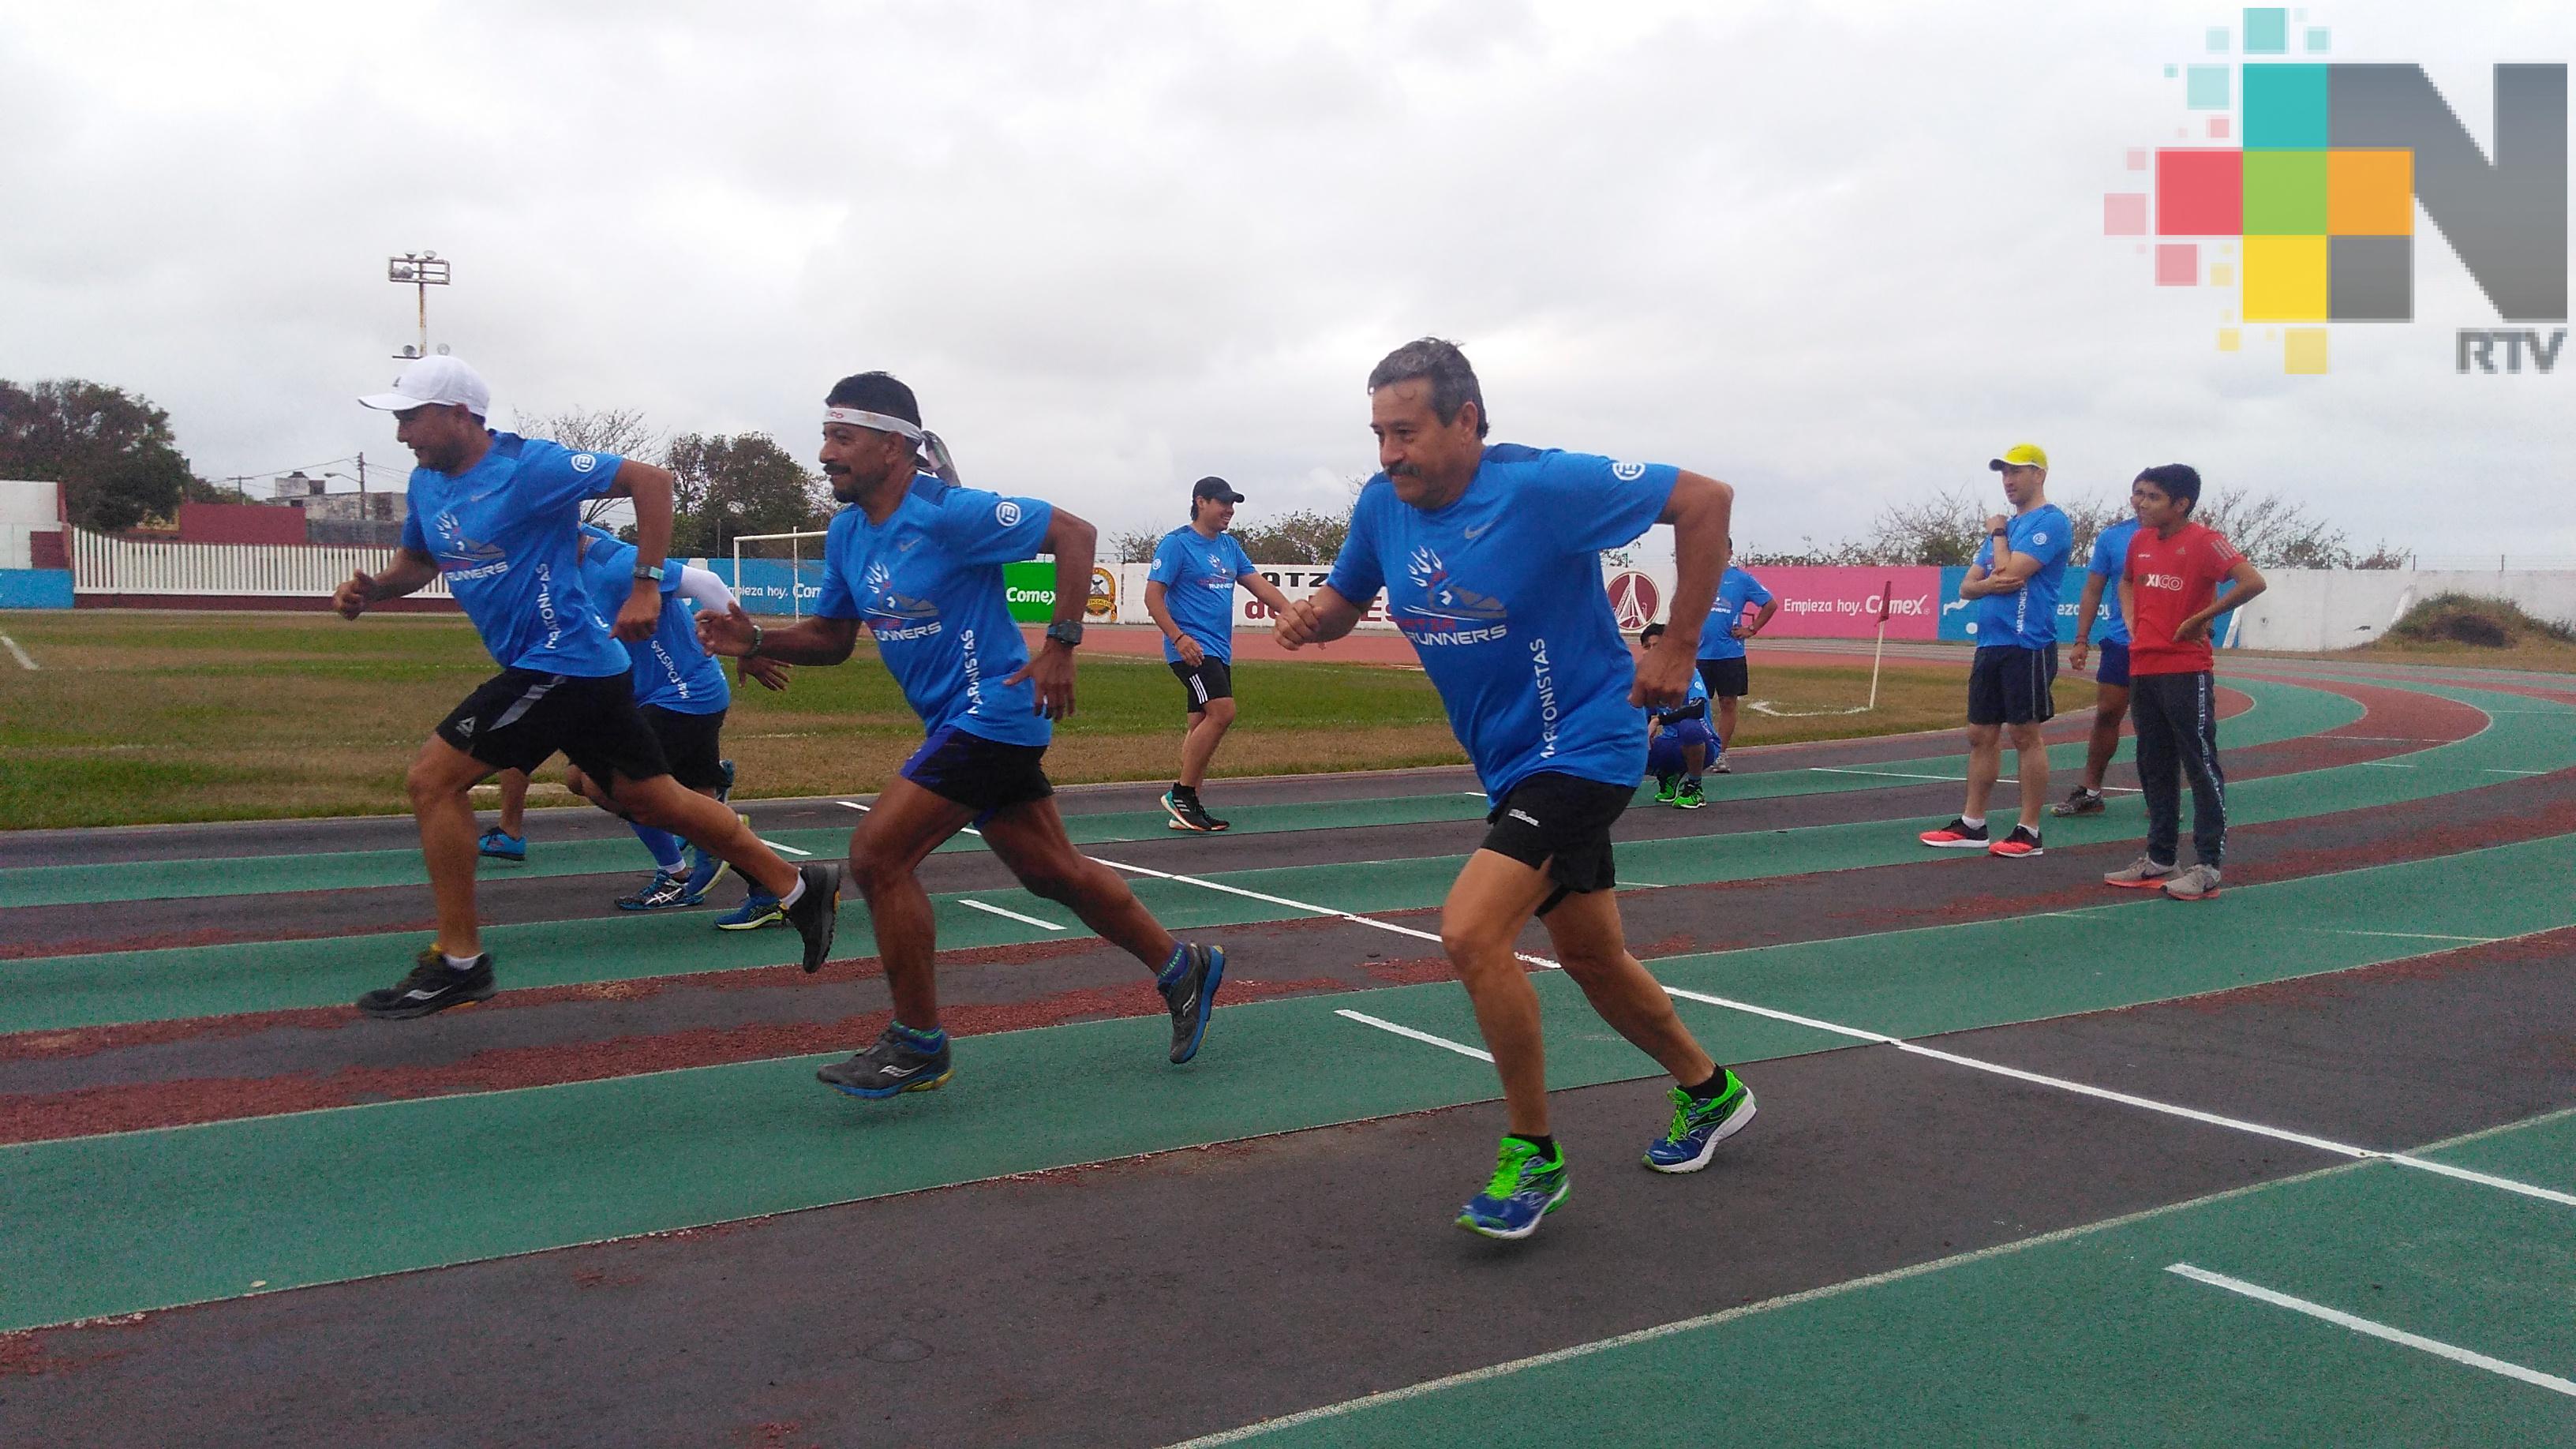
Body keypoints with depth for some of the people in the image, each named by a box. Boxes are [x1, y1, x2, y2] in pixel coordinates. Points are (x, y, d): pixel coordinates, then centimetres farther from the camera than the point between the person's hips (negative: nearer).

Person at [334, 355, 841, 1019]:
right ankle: (800, 888, 21)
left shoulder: (529, 467, -15)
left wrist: (646, 586, -19)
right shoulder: (426, 484, 10)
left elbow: (651, 481, -15)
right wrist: (371, 588, 3)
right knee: (653, 799, 12)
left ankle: (458, 963, 1)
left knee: (434, 779, -9)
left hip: (562, 662, -9)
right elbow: (417, 560, 25)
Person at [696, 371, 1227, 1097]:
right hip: (959, 722, 9)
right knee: (1053, 873, 15)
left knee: (877, 855, -13)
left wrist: (1060, 644, -20)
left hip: (991, 711, -9)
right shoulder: (846, 534, 8)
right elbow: (831, 637, 13)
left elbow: (1073, 533, -16)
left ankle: (917, 1046, 1)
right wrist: (756, 640, -5)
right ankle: (1182, 968, 31)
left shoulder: (948, 513, -17)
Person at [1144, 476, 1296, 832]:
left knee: (1202, 723, 7)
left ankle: (1187, 810, 11)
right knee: (1222, 711, -20)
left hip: (1219, 651, 8)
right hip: (1192, 648, -8)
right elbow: (1153, 595, -10)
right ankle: (1181, 794, -10)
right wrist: (1178, 638, -21)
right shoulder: (1176, 543, -6)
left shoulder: (1230, 546, 16)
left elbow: (1259, 584, 13)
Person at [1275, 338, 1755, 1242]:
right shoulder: (1384, 504, -3)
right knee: (1592, 960, 19)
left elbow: (1706, 500, -15)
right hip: (1512, 763, 8)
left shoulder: (1544, 487, -21)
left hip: (1583, 745, -8)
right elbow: (1344, 600, 12)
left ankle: (1531, 1155, -3)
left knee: (1472, 932, -22)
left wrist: (1677, 650, -15)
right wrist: (1310, 618, -13)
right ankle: (1709, 1092, 44)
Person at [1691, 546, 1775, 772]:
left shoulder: (1741, 579, 2)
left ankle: (1720, 755, 11)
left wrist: (1751, 630, 1)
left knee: (1728, 704, 3)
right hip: (1700, 653, 2)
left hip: (1730, 653, -1)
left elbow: (1771, 604, 7)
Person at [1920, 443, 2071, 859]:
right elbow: (1967, 586, 15)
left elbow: (2009, 571, -18)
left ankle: (2029, 832, 4)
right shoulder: (2006, 526, 19)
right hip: (1989, 644, 8)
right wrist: (1990, 584, -7)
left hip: (2028, 646, -8)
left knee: (2025, 734, -3)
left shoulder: (2050, 521, -7)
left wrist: (1997, 533, -1)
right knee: (1981, 734, 10)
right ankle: (1971, 825, 16)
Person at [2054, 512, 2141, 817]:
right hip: (2120, 643, 1)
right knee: (2106, 715, 2)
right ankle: (2090, 792, 11)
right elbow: (2093, 590, 6)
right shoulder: (2111, 537, 5)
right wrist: (2081, 640, 0)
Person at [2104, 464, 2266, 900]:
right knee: (2154, 767, 13)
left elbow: (2253, 582, -22)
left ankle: (2208, 867, 1)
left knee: (2201, 766, -2)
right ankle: (2160, 859, 23)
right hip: (2142, 668, 8)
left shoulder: (2203, 541, -11)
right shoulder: (2140, 541, 11)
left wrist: (2201, 618, -15)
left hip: (2187, 671, -8)